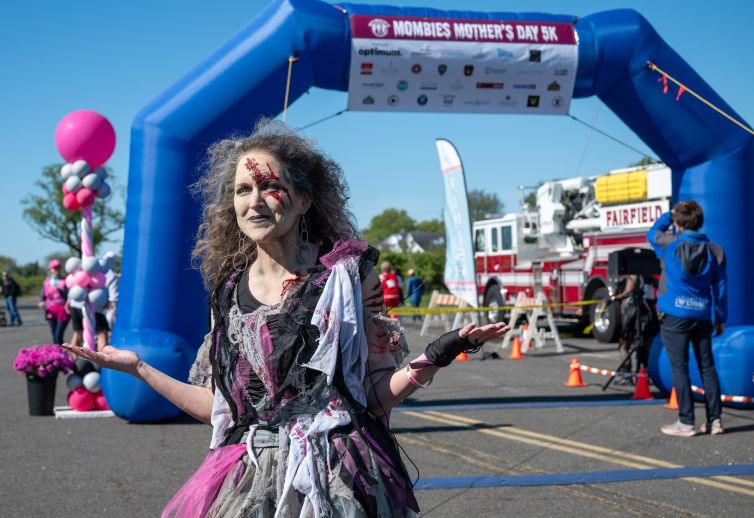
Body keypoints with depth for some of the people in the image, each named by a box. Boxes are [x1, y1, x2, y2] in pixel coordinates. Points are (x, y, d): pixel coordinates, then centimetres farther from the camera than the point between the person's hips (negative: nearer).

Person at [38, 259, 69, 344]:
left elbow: (68, 296, -9)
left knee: (58, 335, -14)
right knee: (54, 336, 7)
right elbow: (43, 295, 11)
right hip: (51, 311, 4)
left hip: (62, 311, -4)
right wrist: (41, 302, -8)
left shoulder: (64, 281, -3)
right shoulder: (47, 281, 9)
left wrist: (59, 290, -25)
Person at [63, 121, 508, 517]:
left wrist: (431, 361, -20)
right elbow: (222, 407, 10)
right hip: (250, 479, 3)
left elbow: (378, 394, -2)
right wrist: (138, 368, 13)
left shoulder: (349, 272, -3)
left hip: (338, 477, -3)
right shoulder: (229, 291, 7)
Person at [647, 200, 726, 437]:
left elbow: (653, 233, 17)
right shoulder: (715, 251, 2)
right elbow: (720, 287, 5)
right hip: (703, 314, 4)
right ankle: (714, 420, 12)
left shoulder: (670, 244, -6)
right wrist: (720, 318, 12)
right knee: (707, 366, 10)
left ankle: (686, 422, 1)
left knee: (679, 367, 0)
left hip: (675, 314, -3)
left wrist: (669, 215, 28)